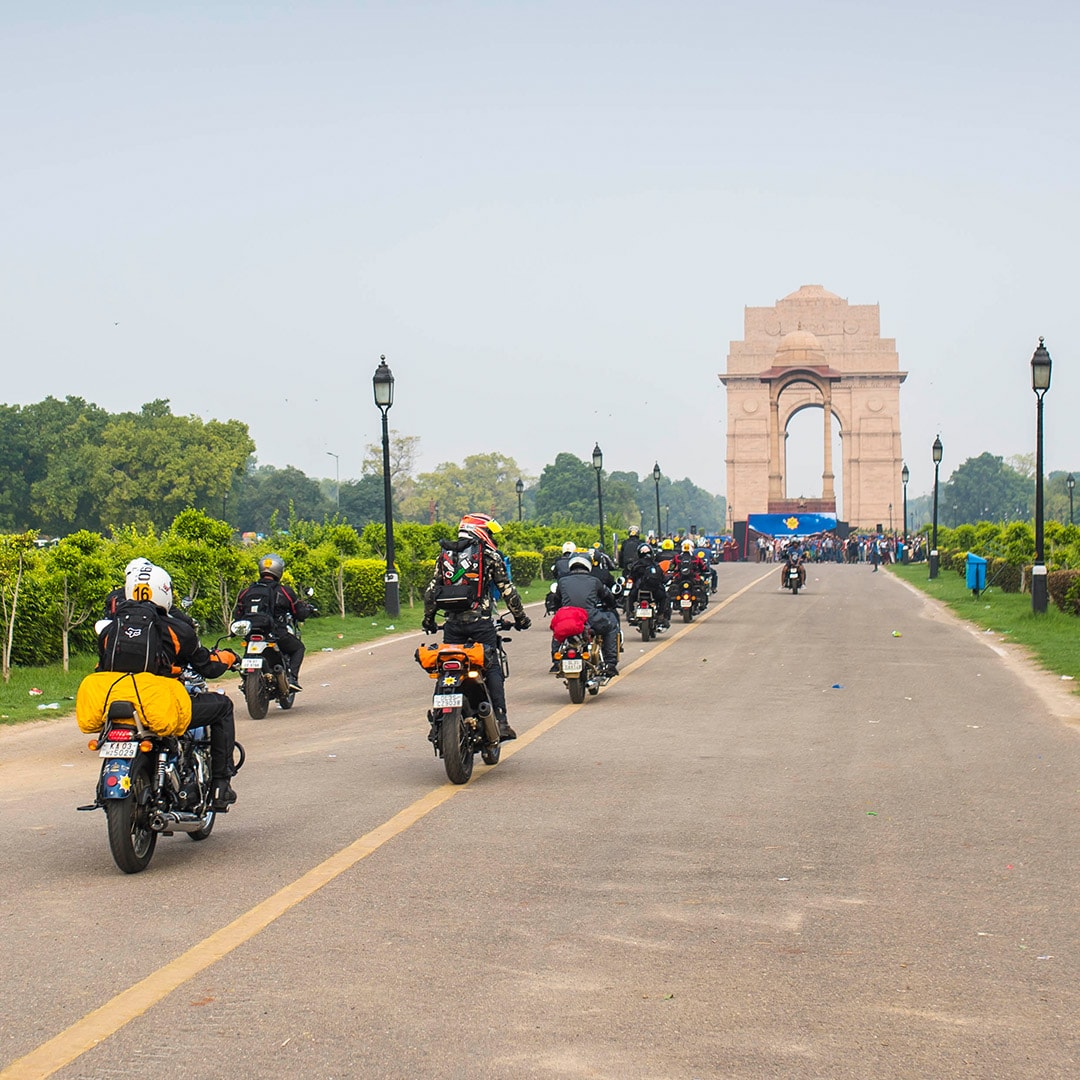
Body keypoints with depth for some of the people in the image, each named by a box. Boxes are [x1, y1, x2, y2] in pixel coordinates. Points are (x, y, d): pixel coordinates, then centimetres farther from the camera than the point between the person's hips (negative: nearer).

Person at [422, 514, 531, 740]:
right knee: (492, 669, 1)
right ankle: (501, 721, -6)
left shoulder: (445, 554, 13)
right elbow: (507, 590, 3)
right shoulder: (490, 555, 2)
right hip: (480, 621, -3)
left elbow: (431, 591, 14)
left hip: (452, 623, 3)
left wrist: (428, 619, 25)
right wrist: (521, 618, 12)